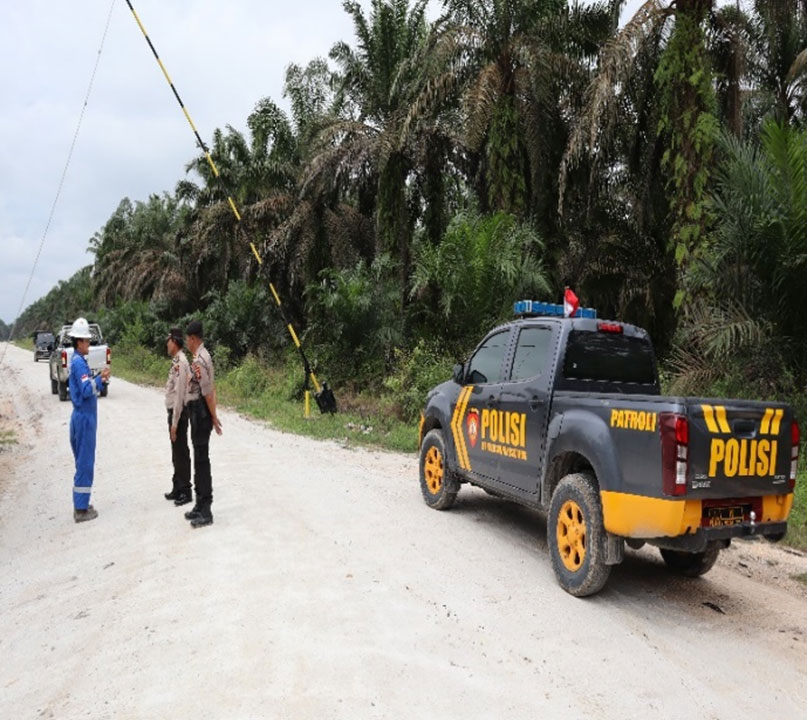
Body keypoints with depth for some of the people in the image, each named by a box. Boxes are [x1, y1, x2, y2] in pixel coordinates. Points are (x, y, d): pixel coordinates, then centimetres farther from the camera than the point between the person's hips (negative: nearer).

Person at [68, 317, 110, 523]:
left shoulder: (79, 361, 14)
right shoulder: (79, 363, -17)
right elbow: (86, 391, -24)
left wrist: (99, 380, 7)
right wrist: (100, 379, -31)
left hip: (83, 416, 10)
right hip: (84, 417, -10)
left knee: (83, 462, 15)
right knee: (85, 464, -4)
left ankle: (81, 505, 23)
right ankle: (81, 510, 1)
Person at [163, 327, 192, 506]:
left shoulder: (180, 362, -19)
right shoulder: (176, 361, 11)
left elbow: (179, 393, -21)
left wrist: (175, 422, -20)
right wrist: (172, 419, 11)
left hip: (179, 413, -10)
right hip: (173, 411, 10)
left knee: (181, 452, -1)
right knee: (176, 452, 16)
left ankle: (185, 491, 8)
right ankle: (177, 488, 27)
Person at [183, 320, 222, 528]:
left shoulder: (199, 360, -19)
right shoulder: (201, 357, 14)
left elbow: (208, 392, -20)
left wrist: (214, 417, -15)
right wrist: (212, 416, 7)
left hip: (200, 413, -10)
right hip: (198, 412, 10)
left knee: (202, 460, -6)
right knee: (199, 459, 15)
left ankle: (206, 511, -1)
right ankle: (200, 505, 25)